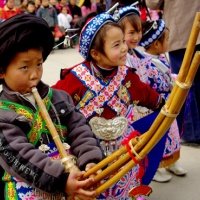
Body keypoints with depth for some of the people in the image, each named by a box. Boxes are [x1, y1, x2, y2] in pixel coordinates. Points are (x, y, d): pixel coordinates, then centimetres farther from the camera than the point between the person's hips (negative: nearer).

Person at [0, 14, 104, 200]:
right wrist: (61, 179, -29)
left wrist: (90, 161, -18)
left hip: (71, 181, 4)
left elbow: (79, 130, 0)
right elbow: (19, 156, -19)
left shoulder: (58, 98, 4)